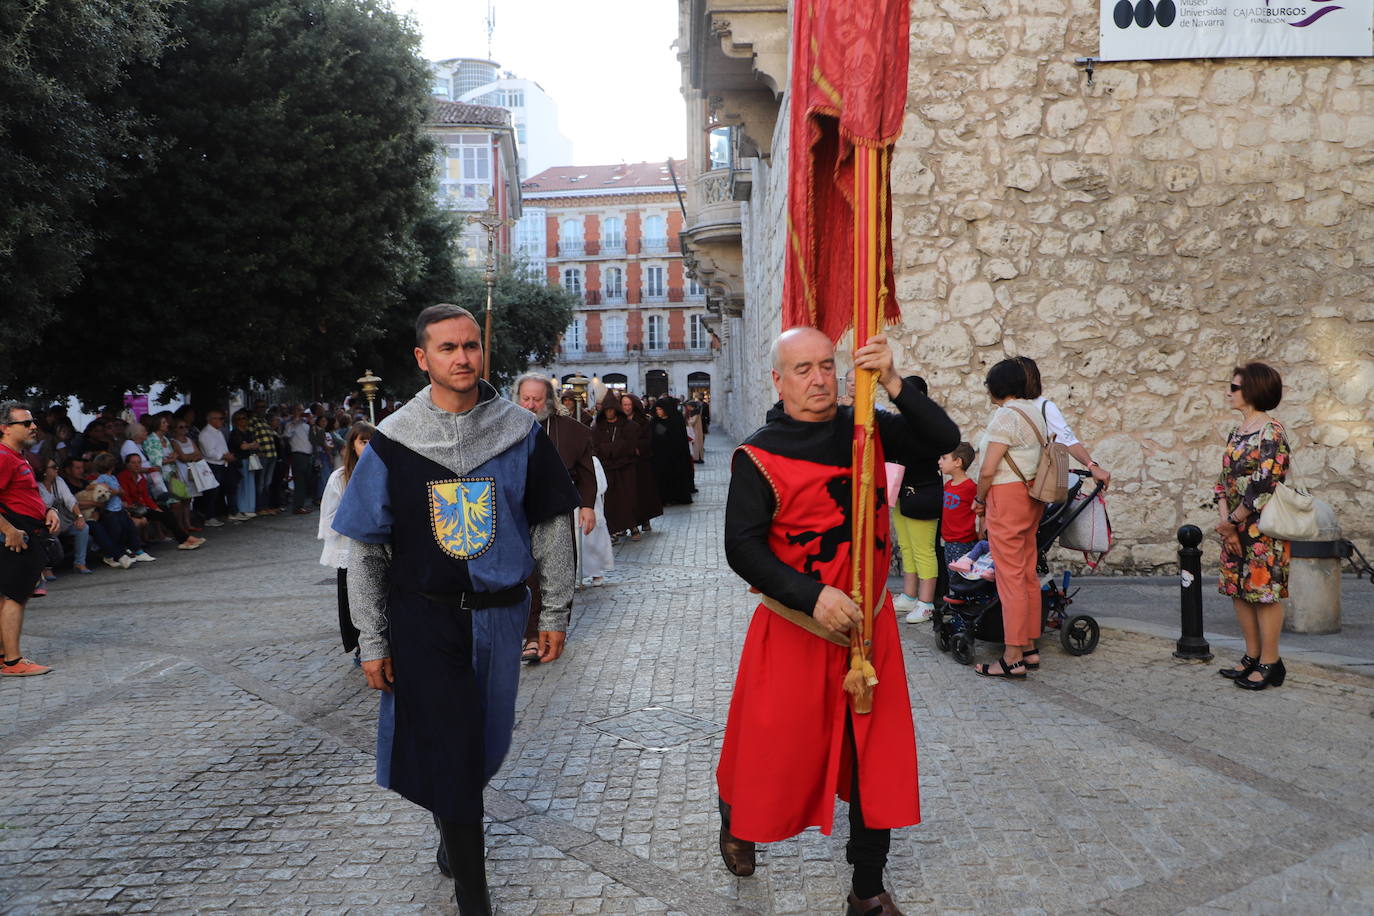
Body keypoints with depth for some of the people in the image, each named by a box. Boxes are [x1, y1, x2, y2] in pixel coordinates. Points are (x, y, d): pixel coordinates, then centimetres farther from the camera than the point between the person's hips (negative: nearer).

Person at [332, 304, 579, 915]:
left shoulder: (521, 433, -3)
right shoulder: (392, 442, -6)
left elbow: (551, 526, 5)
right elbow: (364, 550, -1)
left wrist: (555, 613, 5)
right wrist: (372, 641, -2)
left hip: (499, 612, 2)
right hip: (423, 616, -2)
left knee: (486, 741, 15)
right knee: (449, 748, -1)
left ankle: (453, 824, 46)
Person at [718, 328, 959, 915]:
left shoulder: (865, 431, 0)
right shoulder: (758, 457, -11)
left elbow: (944, 438, -8)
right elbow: (742, 547, -15)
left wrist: (893, 384, -22)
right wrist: (814, 596, -26)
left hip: (869, 623, 3)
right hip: (794, 630, -3)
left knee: (877, 757, 9)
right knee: (778, 748, 11)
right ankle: (736, 822, 46)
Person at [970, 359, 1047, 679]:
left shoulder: (1006, 415, -13)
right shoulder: (1034, 412, 14)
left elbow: (988, 470, -16)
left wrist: (979, 499, -2)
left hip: (1007, 497, -9)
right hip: (1032, 496, 9)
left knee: (1010, 577, -6)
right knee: (1028, 574, 13)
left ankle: (1013, 658, -3)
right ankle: (1029, 649, 19)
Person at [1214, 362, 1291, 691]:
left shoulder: (1271, 432, -14)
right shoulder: (1237, 432, 12)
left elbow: (1264, 487, -20)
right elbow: (1224, 479, 10)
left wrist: (1232, 521, -13)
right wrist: (1225, 519, -4)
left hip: (1262, 527, -8)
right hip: (1236, 527, 8)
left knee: (1264, 592, -3)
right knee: (1239, 590, 11)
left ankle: (1270, 663, 7)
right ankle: (1252, 656, 21)